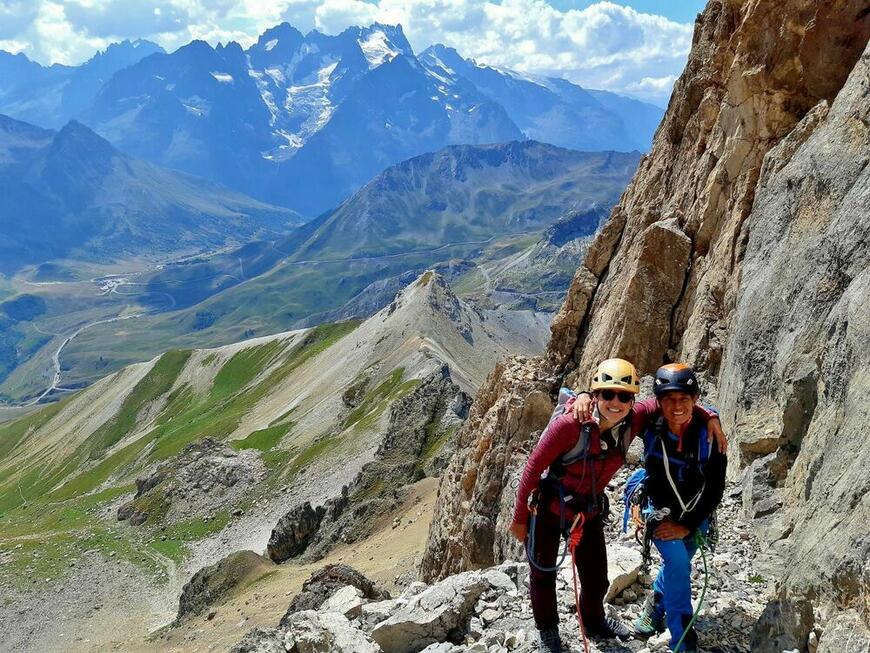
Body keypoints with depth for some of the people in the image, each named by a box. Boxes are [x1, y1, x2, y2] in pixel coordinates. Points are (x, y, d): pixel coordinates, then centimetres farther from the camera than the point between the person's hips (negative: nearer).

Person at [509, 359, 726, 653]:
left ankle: (593, 620, 49)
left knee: (597, 578, 16)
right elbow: (533, 467, -23)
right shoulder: (571, 425, -32)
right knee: (543, 573, 15)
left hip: (589, 512, 5)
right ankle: (547, 629, 42)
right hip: (548, 510, -4)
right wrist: (519, 517, -15)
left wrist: (708, 417, -10)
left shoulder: (632, 421, -17)